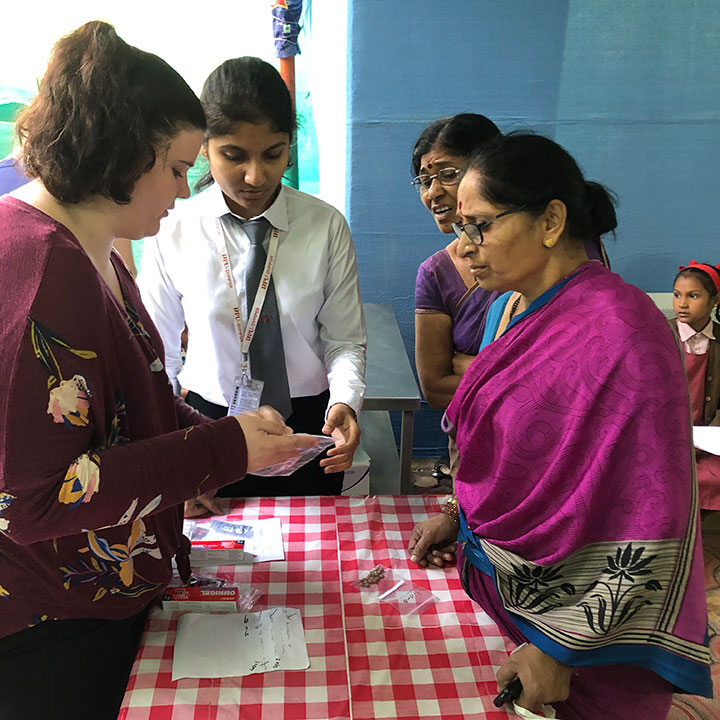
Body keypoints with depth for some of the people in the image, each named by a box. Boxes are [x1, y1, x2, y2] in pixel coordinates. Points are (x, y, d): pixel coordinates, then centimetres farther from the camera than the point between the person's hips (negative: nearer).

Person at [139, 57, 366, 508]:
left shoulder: (326, 227, -10)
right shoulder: (173, 234, -10)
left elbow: (345, 341, -6)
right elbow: (157, 358, -3)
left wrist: (345, 402, -26)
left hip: (309, 424, 1)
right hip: (207, 423, 0)